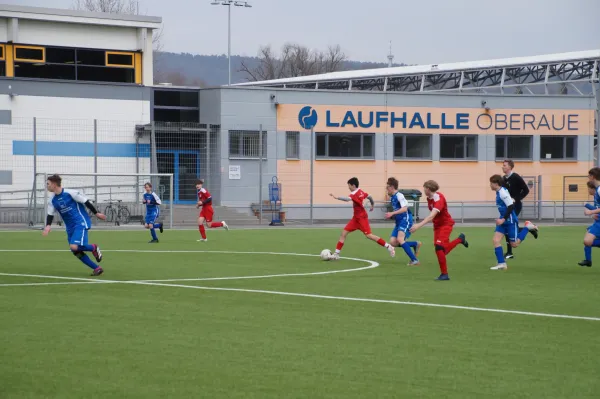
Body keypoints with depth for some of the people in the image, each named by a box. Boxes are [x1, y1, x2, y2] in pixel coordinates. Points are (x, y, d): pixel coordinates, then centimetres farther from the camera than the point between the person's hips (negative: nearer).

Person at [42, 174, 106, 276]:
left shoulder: (70, 193, -12)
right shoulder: (52, 200, 7)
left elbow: (86, 202, -7)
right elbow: (50, 214, 8)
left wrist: (96, 213, -3)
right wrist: (48, 225, -12)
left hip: (81, 223, -7)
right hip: (70, 228, 7)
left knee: (74, 247, -25)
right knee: (76, 252, 1)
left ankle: (94, 248, 3)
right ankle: (97, 269, 11)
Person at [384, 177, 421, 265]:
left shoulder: (399, 195, -12)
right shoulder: (392, 198, 17)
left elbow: (404, 208, -25)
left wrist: (392, 213, -29)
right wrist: (391, 216, 15)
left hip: (405, 220, -10)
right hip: (399, 222, 10)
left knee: (400, 239, -27)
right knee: (393, 242, -2)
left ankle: (414, 259, -24)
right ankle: (415, 244, 11)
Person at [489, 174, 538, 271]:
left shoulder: (503, 192, -20)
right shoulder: (499, 192, 9)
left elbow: (511, 206, -24)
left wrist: (503, 219, -25)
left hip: (510, 221, -9)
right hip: (504, 220, 9)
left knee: (514, 244, 1)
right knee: (496, 240, -4)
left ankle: (527, 227, 15)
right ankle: (502, 263, -3)